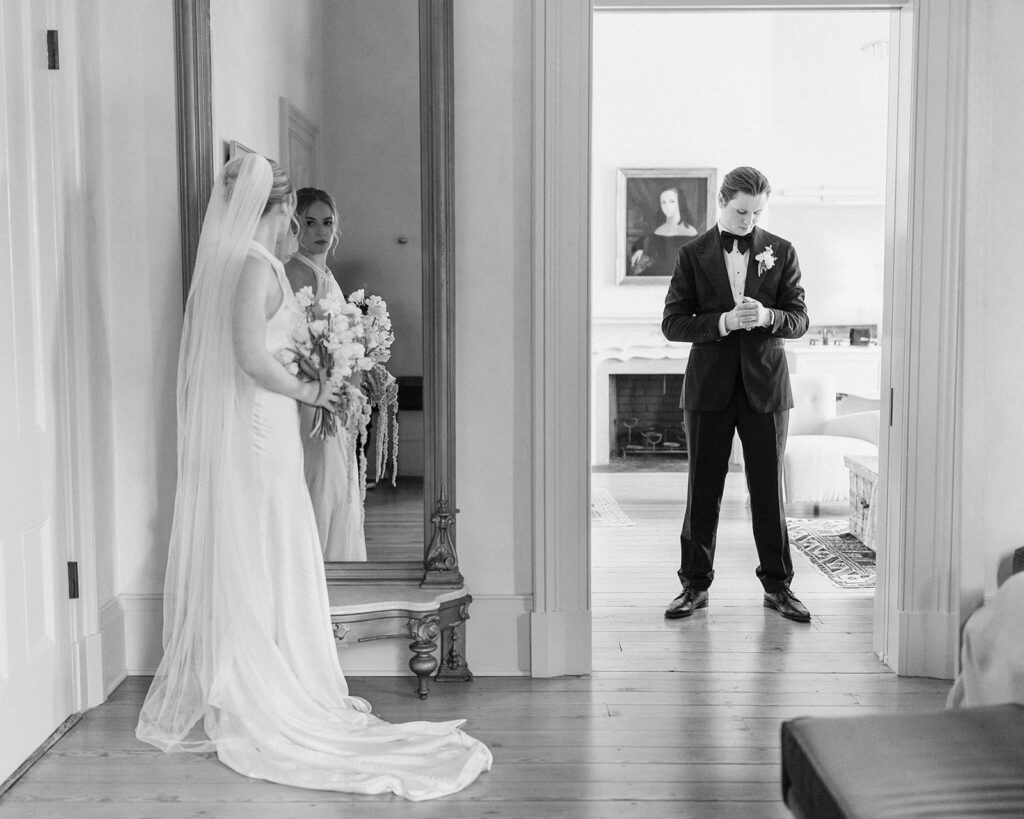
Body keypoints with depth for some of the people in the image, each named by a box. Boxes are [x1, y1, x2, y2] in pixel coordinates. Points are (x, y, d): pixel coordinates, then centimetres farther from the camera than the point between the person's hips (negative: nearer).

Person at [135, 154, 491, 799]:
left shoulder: (224, 261, 11)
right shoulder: (258, 265, -14)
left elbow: (227, 353, 13)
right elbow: (254, 358, -22)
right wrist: (308, 392, -9)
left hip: (222, 432, 8)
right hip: (258, 430, -8)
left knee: (226, 562, 14)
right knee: (265, 562, 0)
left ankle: (216, 694, 24)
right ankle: (265, 704, 9)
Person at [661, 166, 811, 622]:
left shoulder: (781, 252, 6)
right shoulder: (694, 255, 3)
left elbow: (799, 319, 3)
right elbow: (672, 323, -2)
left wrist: (767, 316, -19)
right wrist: (723, 321, -18)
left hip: (765, 385, 1)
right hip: (709, 387, 0)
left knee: (768, 490, 5)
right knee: (702, 490, 5)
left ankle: (777, 585, 17)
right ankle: (695, 585, 16)